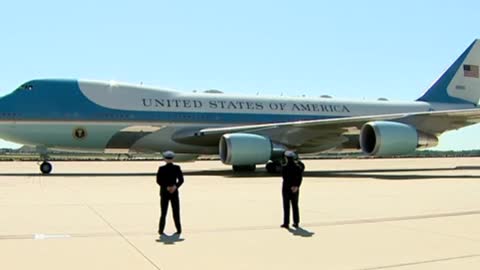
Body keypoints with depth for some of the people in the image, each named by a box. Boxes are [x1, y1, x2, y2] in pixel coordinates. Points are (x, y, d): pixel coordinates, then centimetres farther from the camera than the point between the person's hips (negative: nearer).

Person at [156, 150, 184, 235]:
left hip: (164, 193, 0)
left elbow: (159, 181, -13)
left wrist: (166, 187, -15)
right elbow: (181, 180, -11)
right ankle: (179, 230, 5)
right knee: (176, 212, 8)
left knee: (163, 212, 10)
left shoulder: (161, 168, -7)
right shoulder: (177, 168, -5)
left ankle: (161, 230, 8)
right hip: (174, 193, 0)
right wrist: (175, 186, -20)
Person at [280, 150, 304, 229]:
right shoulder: (298, 167, -1)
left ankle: (286, 223, 6)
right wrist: (296, 186, -11)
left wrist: (291, 187, -12)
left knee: (286, 206, 3)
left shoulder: (284, 167, -14)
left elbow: (285, 179, -18)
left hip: (286, 188, -4)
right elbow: (300, 178, -6)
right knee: (295, 206, 12)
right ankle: (296, 223, 15)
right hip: (296, 189, 4)